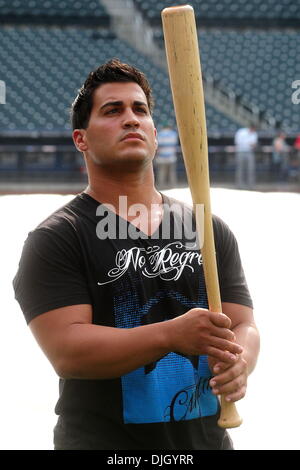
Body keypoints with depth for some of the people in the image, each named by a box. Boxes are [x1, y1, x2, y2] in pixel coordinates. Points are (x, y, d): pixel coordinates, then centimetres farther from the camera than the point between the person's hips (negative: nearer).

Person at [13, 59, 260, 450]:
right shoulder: (54, 239, -8)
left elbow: (243, 325, 2)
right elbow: (65, 350, -19)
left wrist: (238, 362, -20)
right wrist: (169, 335, -31)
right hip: (101, 440, -4)